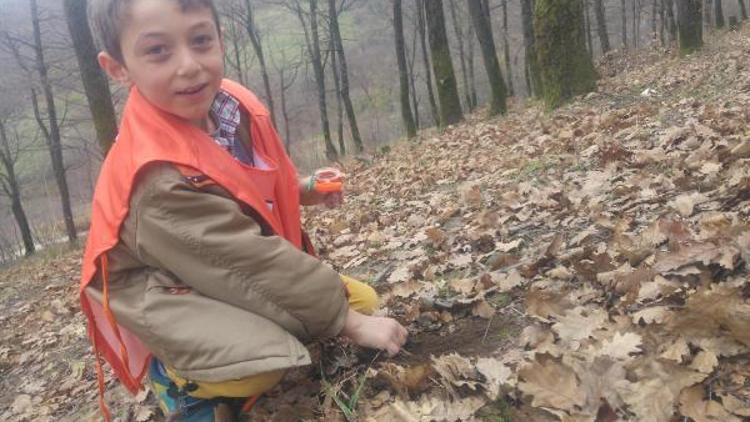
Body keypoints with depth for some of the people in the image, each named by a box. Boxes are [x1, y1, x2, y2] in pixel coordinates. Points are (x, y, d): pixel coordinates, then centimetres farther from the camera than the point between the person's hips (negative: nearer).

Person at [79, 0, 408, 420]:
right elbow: (255, 265, -32)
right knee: (263, 363, -36)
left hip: (238, 271, 8)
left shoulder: (233, 103, -10)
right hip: (172, 295, -8)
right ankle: (178, 376, -2)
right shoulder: (161, 181, -34)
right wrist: (348, 321, -26)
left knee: (363, 299, 1)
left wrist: (304, 191, -4)